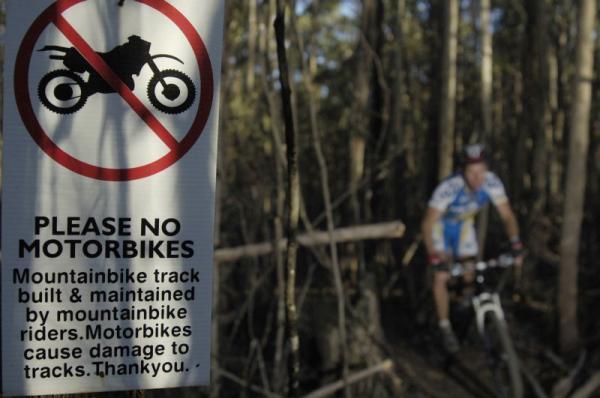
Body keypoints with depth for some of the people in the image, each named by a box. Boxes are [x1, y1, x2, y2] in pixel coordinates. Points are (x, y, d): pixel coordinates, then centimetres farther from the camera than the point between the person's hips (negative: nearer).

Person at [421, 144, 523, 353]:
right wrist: (435, 258, -44)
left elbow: (507, 215, -18)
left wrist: (516, 244, -31)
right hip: (440, 224, -3)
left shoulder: (492, 182, -29)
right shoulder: (449, 187, -40)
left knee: (471, 273, 1)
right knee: (441, 277, -11)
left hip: (464, 224, 4)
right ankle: (445, 327, 1)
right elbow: (427, 224, -36)